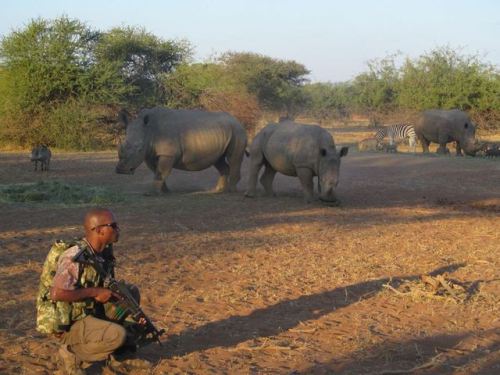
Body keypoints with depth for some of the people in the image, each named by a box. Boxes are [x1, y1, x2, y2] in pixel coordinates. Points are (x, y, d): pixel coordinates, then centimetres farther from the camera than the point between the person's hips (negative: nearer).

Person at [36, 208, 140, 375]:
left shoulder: (105, 252, 1)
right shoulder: (75, 256, -25)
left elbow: (106, 285, 13)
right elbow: (57, 293, -31)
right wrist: (94, 292, -23)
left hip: (90, 311, 8)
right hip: (67, 322, -8)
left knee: (132, 291, 4)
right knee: (118, 335, -27)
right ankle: (71, 351, -6)